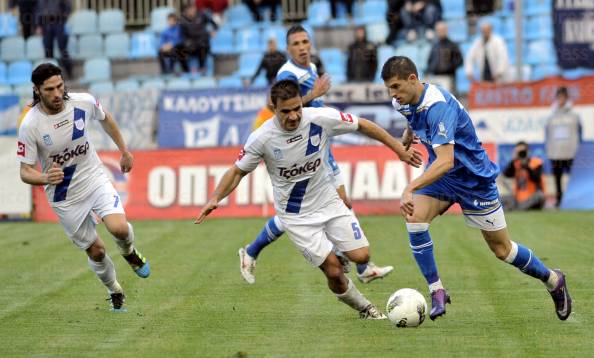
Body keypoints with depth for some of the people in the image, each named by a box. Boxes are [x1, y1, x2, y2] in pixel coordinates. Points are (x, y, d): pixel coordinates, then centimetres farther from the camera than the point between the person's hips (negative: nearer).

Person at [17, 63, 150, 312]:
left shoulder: (84, 102, -13)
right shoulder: (30, 126, -21)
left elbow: (105, 119, 11)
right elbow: (25, 172, -15)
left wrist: (124, 151, 20)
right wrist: (45, 178, -37)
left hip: (95, 179, 1)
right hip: (65, 197, -1)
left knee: (119, 228, -23)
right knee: (96, 251, 6)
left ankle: (129, 252, 13)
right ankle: (115, 292, 35)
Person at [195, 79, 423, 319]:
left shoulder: (321, 118, -18)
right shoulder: (261, 139, -20)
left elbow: (362, 126, -3)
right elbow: (238, 171, -4)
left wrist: (399, 149, 0)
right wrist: (215, 198, -19)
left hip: (328, 202, 3)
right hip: (296, 216, -3)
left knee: (361, 256, -7)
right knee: (333, 271, -11)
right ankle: (364, 308, 18)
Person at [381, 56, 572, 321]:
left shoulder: (438, 106, -33)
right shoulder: (403, 103, -7)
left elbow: (445, 161, -44)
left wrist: (410, 189, -53)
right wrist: (406, 139, 10)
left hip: (474, 177, -7)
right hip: (439, 174, 7)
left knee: (502, 250, 5)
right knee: (415, 218, -21)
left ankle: (553, 281, 30)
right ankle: (436, 291, -10)